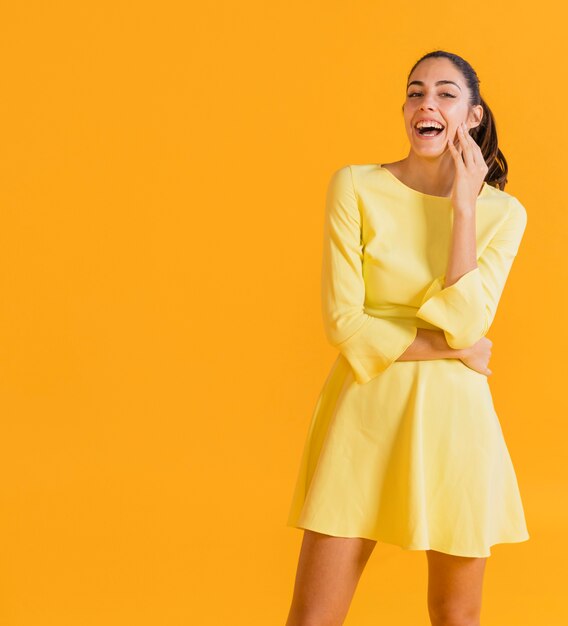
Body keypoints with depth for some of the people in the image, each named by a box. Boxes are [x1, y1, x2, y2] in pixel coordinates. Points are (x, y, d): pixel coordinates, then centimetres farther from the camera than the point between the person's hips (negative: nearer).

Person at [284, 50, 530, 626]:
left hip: (450, 420, 2)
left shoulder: (502, 213, 1)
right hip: (362, 414, -1)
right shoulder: (355, 187, -3)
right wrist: (451, 347, -9)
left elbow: (465, 322, -13)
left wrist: (463, 206, -12)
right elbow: (344, 322, -9)